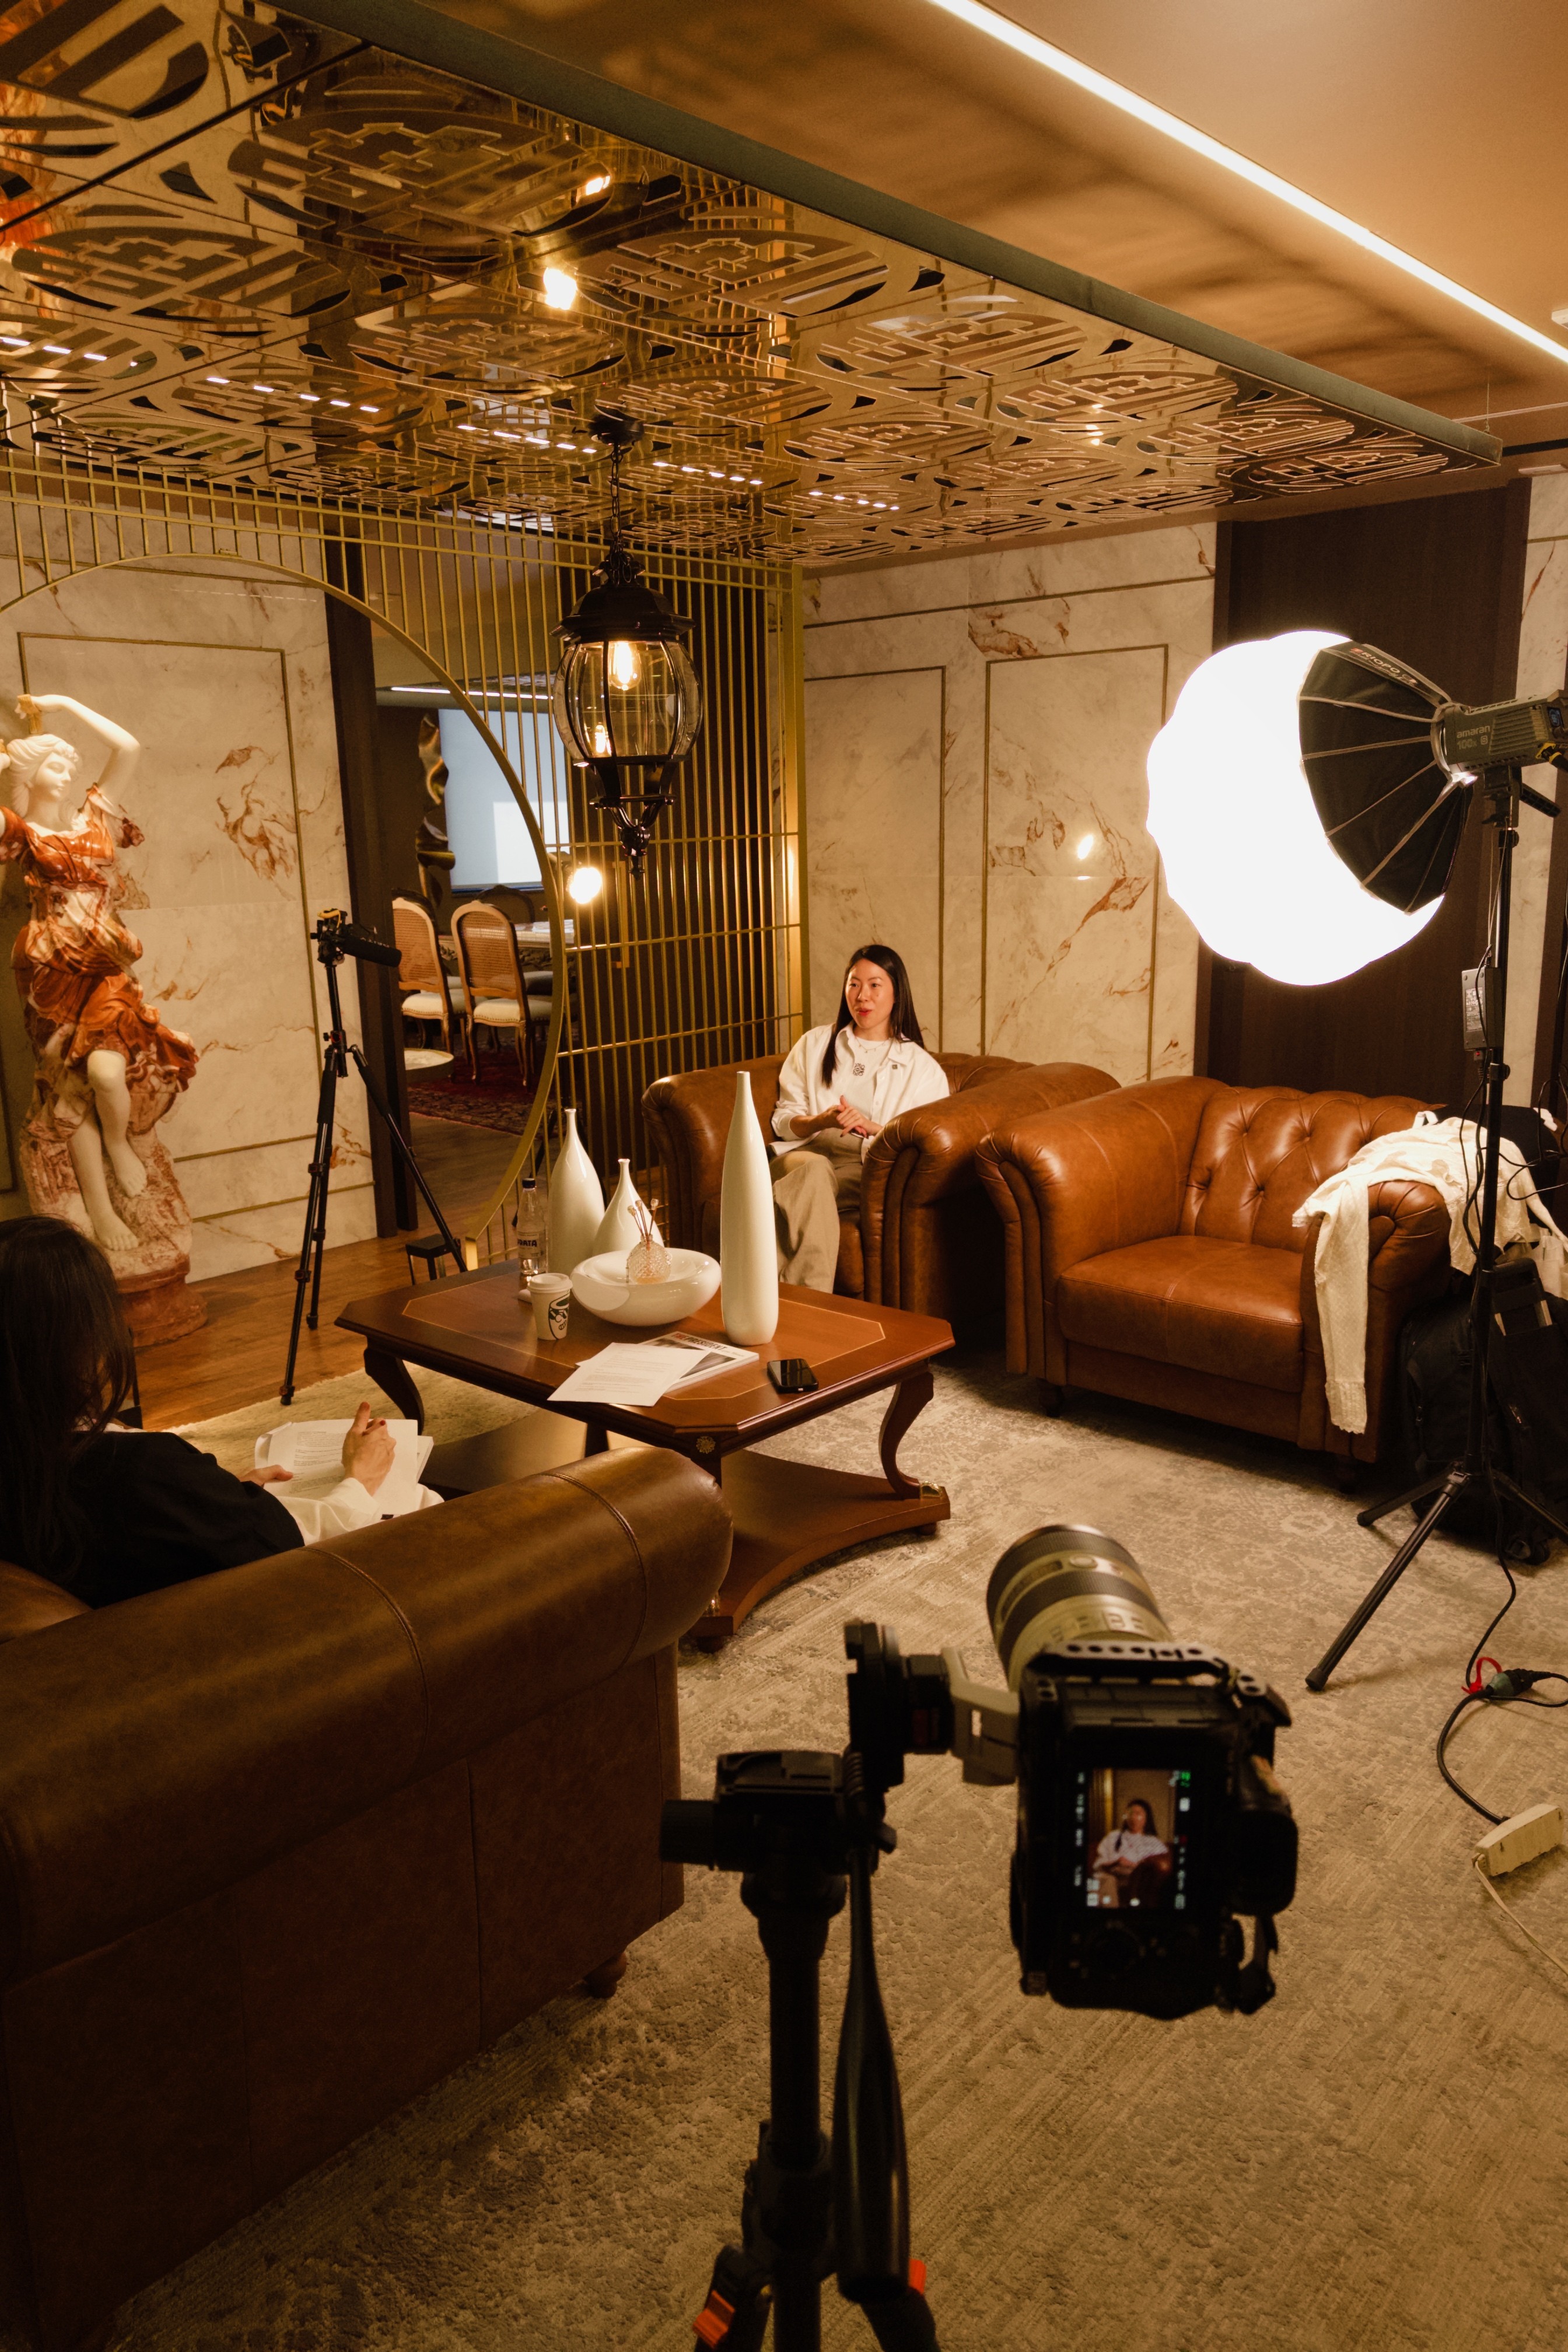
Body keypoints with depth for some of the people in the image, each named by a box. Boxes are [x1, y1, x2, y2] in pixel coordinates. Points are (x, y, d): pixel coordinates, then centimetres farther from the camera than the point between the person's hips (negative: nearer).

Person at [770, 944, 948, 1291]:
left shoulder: (923, 1067, 18)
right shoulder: (814, 1045, 24)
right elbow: (783, 1121, 17)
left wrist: (873, 1128, -12)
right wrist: (821, 1121, -6)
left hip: (867, 1170, -2)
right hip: (807, 1154, 2)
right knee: (814, 1167, -38)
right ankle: (810, 1300, -51)